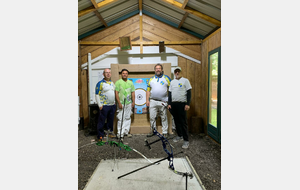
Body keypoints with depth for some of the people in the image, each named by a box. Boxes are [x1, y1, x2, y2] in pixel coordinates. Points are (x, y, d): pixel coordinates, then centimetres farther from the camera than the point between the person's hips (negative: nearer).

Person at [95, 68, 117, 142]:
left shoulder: (112, 83, 12)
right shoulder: (100, 83, -8)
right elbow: (97, 95, -10)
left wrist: (114, 102, 14)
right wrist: (100, 105, -13)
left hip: (112, 105, 6)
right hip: (104, 106, -6)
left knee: (111, 120, 16)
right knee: (101, 121, 1)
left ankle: (110, 132, 31)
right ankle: (100, 136, 10)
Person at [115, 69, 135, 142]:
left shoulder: (130, 83, 10)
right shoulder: (118, 82, -5)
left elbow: (133, 93, 11)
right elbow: (116, 93, -9)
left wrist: (133, 102, 5)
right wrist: (119, 103, -15)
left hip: (129, 103, 5)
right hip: (121, 103, -5)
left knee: (128, 118, 12)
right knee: (121, 119, -5)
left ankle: (126, 131, 25)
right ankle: (120, 134, 2)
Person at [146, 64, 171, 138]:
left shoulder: (166, 78, 3)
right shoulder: (151, 79, 12)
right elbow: (148, 90, 12)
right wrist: (147, 100, 4)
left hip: (163, 102, -2)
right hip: (153, 101, 3)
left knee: (164, 118, 6)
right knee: (152, 117, 7)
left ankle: (165, 132, 15)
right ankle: (152, 131, 21)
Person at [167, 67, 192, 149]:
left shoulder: (185, 80, -1)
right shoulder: (172, 82, 14)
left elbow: (189, 93, -5)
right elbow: (170, 93, 15)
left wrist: (187, 104, -13)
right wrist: (169, 104, 7)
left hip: (182, 104, -5)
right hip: (173, 104, 5)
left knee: (183, 122, -5)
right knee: (176, 121, 13)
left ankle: (186, 140, 2)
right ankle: (179, 135, 28)